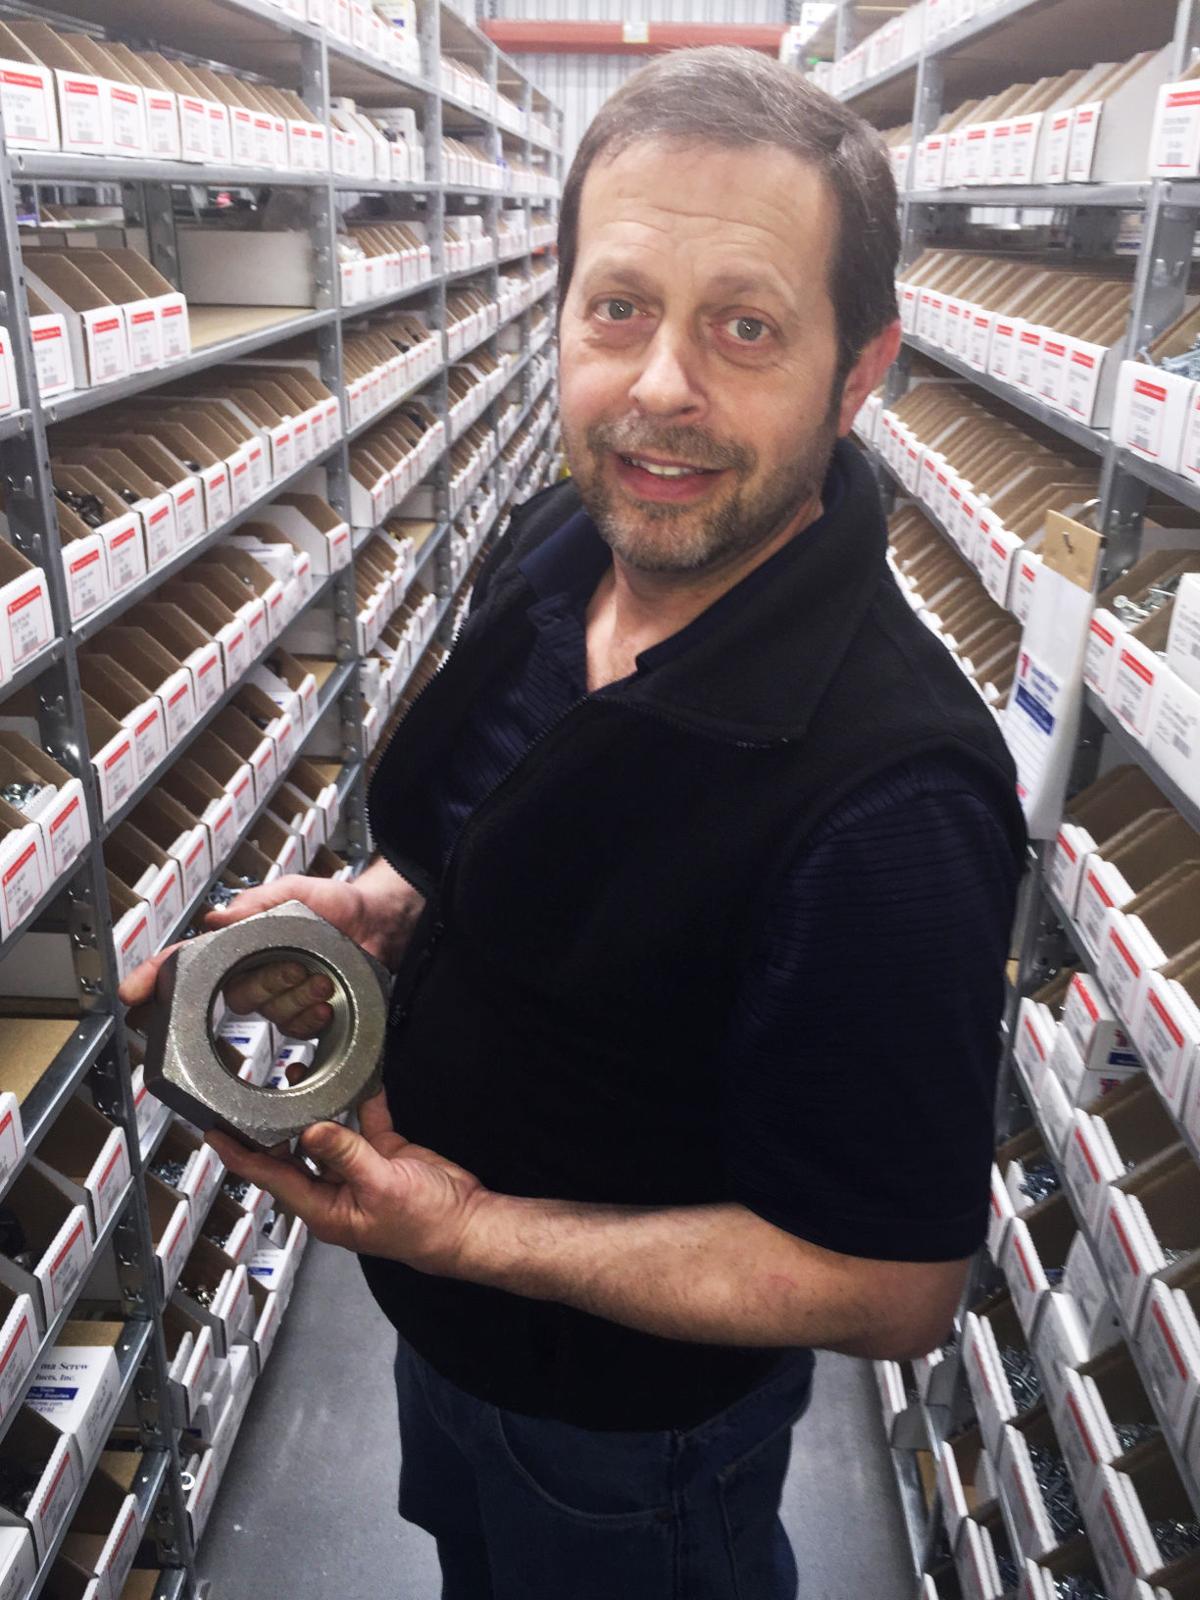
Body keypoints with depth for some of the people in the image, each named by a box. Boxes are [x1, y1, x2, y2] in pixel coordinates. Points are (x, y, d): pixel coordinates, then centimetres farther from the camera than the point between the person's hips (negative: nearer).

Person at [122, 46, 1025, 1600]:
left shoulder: (889, 797, -37)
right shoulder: (552, 552, -13)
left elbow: (893, 1287, -27)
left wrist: (467, 1232, -29)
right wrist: (374, 906, -14)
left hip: (630, 1412, -6)